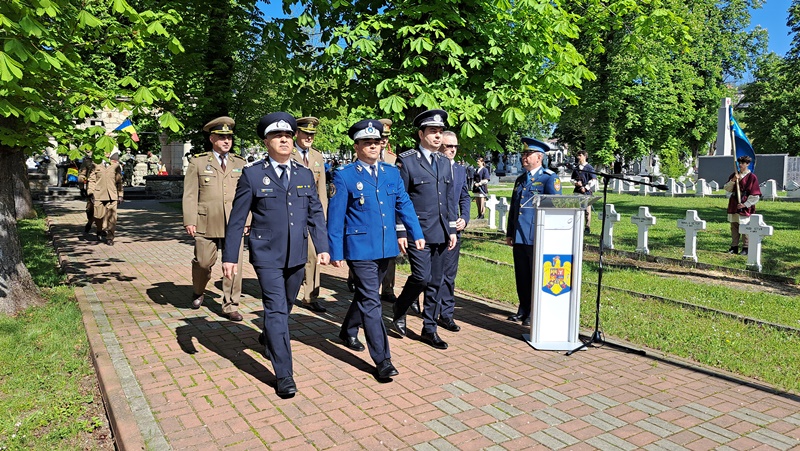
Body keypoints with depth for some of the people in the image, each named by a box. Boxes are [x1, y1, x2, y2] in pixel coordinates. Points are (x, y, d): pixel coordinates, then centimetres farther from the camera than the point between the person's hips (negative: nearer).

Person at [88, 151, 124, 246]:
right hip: (98, 195, 0)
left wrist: (120, 195, 9)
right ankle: (100, 230, 31)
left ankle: (110, 238, 4)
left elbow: (119, 182, 14)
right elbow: (92, 179, 7)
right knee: (98, 216, 0)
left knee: (112, 217, -5)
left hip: (112, 196, 0)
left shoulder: (116, 166, 11)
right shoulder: (96, 166, 7)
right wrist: (91, 193, -1)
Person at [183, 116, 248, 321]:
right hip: (206, 225, -1)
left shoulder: (240, 164, 13)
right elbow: (190, 195, 3)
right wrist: (189, 221, -5)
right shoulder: (198, 163, 7)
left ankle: (230, 306, 11)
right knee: (203, 262, 7)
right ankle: (198, 292, 37)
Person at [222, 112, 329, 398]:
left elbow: (316, 214, 8)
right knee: (276, 309, -8)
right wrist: (230, 256, -5)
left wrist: (322, 247, -2)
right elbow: (237, 219, -2)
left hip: (297, 255, 5)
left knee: (285, 306, 19)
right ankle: (284, 376, -1)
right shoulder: (252, 175, -3)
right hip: (266, 255, -4)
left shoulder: (305, 175, 8)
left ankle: (268, 339, 49)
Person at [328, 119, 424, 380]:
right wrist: (336, 252, -8)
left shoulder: (392, 172, 8)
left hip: (386, 248, 6)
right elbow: (335, 217, -6)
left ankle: (348, 332, 45)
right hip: (360, 248, -5)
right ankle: (382, 361, -1)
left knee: (365, 295, 21)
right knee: (371, 301, -6)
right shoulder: (344, 176, -6)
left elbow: (404, 204, 9)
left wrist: (416, 234, -1)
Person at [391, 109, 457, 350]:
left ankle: (429, 329, 21)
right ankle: (399, 310, 18)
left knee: (436, 282, 9)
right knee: (422, 277, -11)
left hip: (440, 233, 6)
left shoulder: (444, 162, 12)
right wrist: (400, 232, -11)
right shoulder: (406, 161, -7)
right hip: (417, 232, -6)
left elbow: (449, 199, 16)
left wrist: (452, 229, 11)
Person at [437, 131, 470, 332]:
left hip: (454, 228, 5)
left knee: (449, 274, 9)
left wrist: (464, 218, 1)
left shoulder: (461, 170, 12)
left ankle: (446, 315, 18)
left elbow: (465, 197, 17)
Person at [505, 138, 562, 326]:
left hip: (537, 238, -7)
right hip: (519, 237, 7)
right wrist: (509, 233, 18)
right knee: (522, 276, 12)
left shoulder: (550, 178, -5)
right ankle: (524, 309, 24)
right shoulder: (520, 179, 17)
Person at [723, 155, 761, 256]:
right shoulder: (734, 175, 10)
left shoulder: (752, 177, -5)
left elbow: (755, 195, -6)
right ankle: (734, 247, 16)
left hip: (745, 207, -5)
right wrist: (733, 180, -11)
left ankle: (745, 248, 7)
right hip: (733, 206, 5)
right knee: (734, 227, 9)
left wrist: (745, 204, -13)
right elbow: (727, 189, 5)